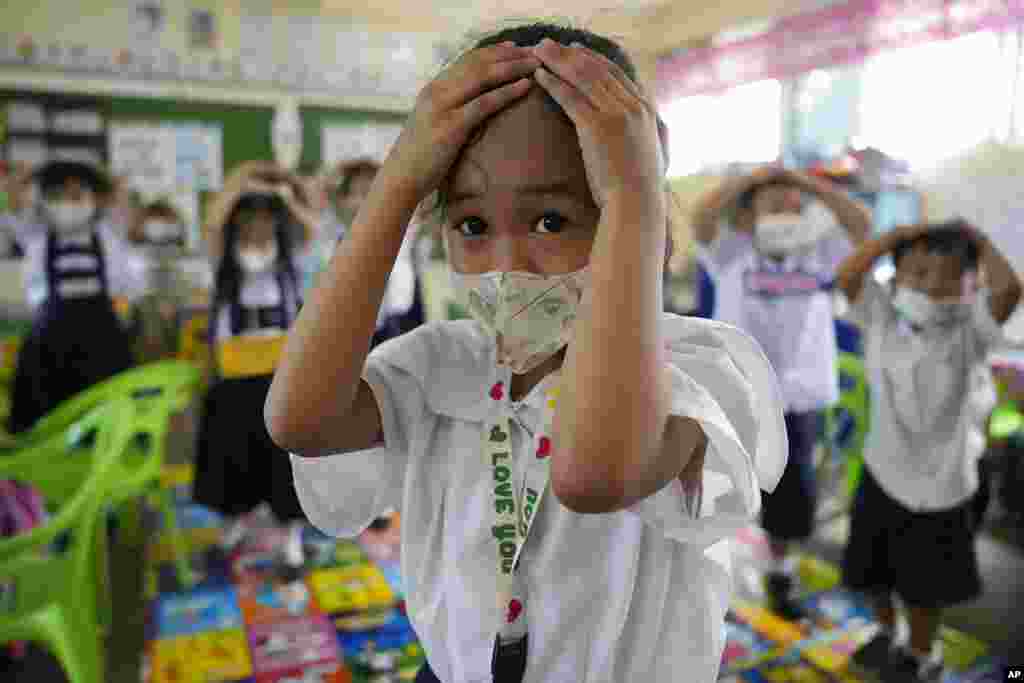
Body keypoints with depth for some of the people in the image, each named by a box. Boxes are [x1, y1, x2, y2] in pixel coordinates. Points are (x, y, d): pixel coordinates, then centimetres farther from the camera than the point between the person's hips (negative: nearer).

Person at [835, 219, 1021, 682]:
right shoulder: (881, 319, -9)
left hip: (940, 485, -2)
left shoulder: (968, 331, -14)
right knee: (876, 570, 22)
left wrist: (977, 240, -15)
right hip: (883, 472, 2)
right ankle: (886, 633, 52)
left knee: (925, 585, 15)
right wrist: (897, 234, -17)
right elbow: (846, 276, -21)